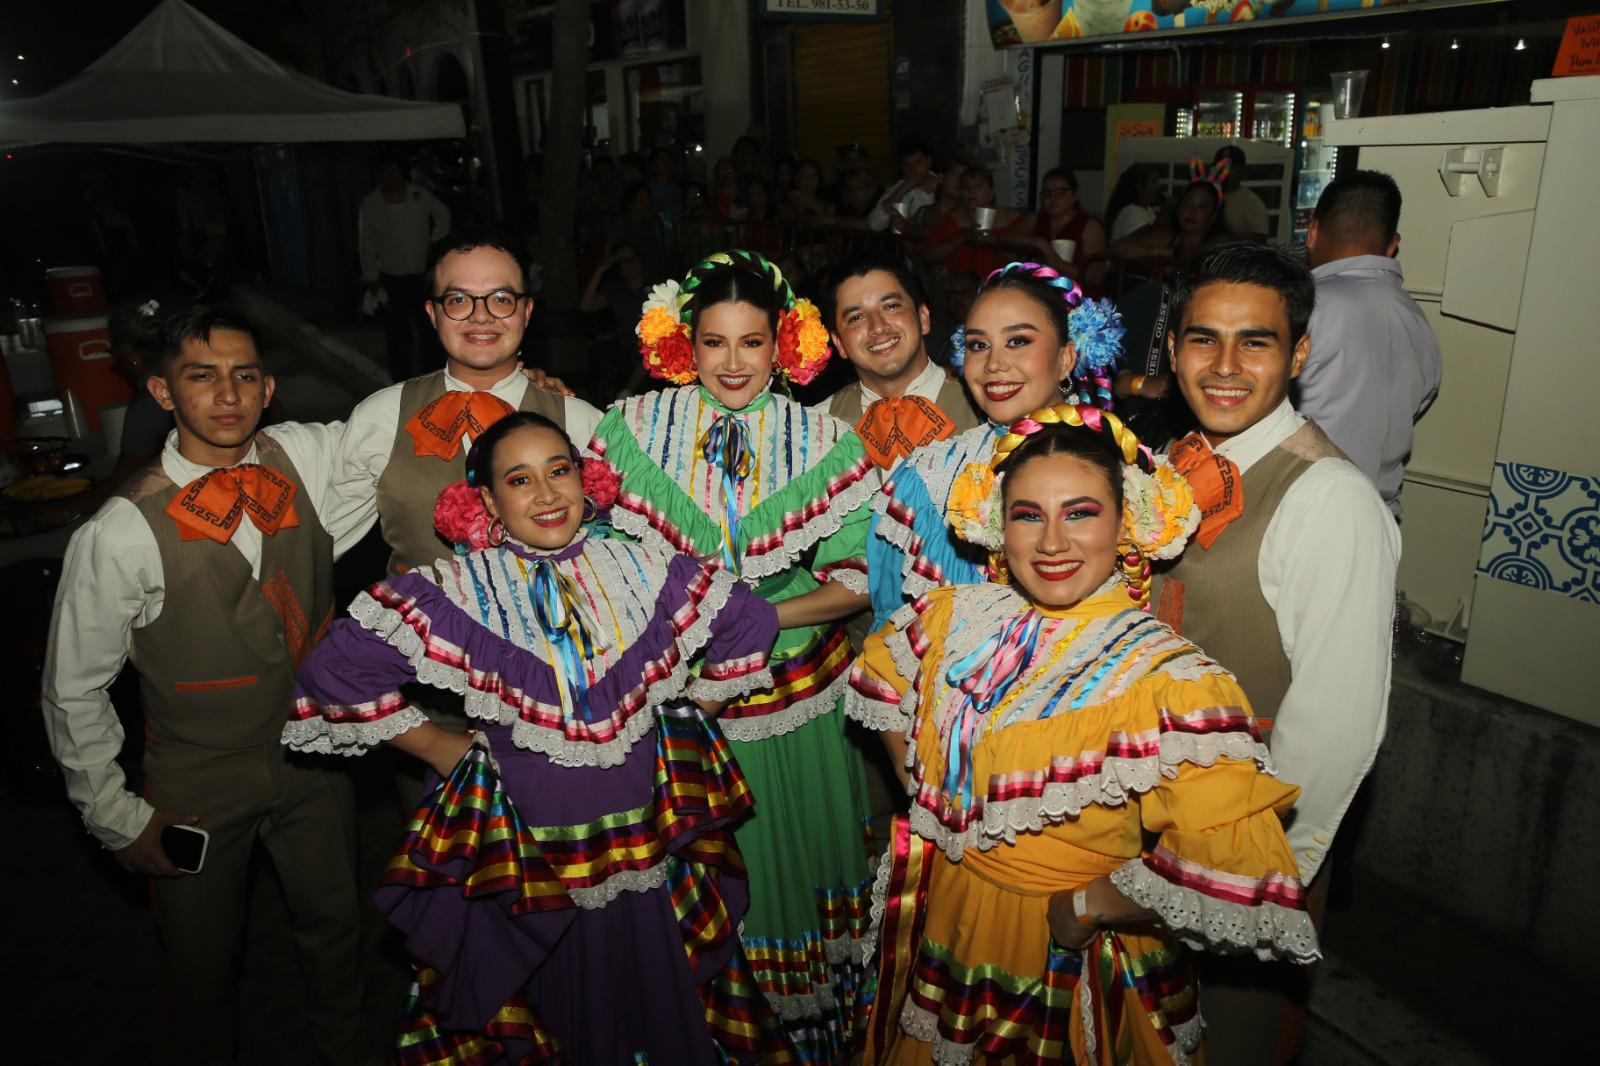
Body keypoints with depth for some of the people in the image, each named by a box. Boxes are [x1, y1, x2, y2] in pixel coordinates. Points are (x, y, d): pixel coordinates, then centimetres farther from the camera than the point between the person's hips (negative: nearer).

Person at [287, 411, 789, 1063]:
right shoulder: (460, 591, -10)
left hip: (651, 844, 2)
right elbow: (339, 671, -11)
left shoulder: (639, 568, -3)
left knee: (660, 1009, 18)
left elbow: (749, 624, 7)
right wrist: (445, 751, -7)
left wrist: (688, 716, 6)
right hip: (528, 855, -2)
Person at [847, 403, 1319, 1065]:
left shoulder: (1171, 685, -25)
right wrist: (921, 787, 5)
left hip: (1073, 977, -4)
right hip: (943, 934, 5)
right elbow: (882, 673, 14)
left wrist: (1085, 908, -20)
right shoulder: (953, 619, -7)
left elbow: (1236, 873, -31)